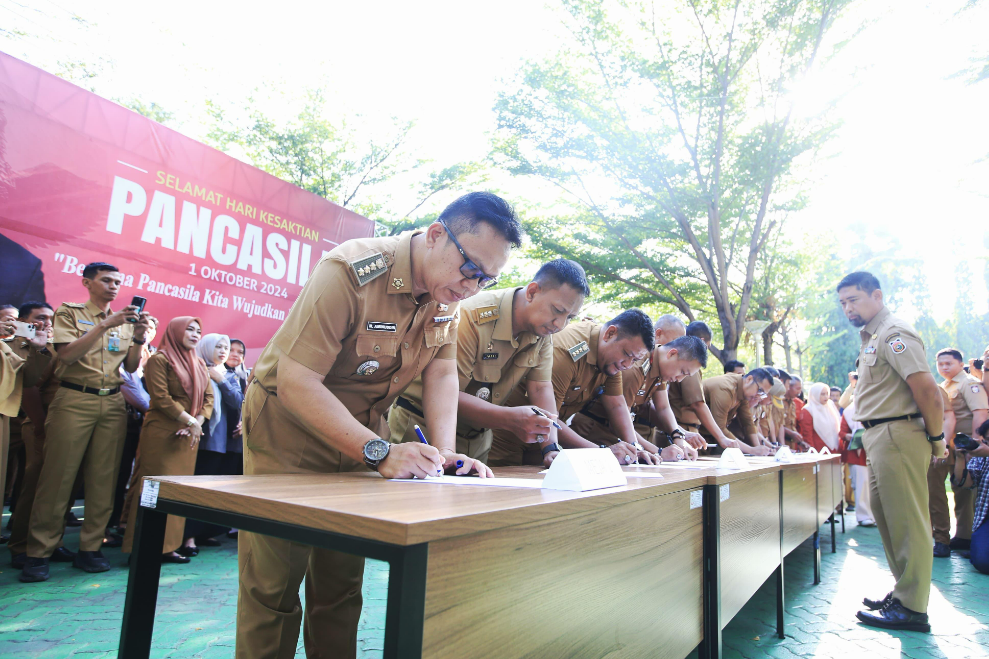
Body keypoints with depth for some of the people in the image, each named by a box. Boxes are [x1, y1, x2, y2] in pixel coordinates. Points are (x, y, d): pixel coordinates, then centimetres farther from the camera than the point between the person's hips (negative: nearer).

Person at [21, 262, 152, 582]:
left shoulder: (124, 320, 15)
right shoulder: (69, 312, 5)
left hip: (113, 403, 4)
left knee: (103, 478, 2)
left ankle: (90, 548, 10)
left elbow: (131, 367, 10)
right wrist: (105, 325, -16)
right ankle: (39, 552, 5)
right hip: (75, 400, -3)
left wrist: (139, 338, -7)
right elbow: (67, 354, -9)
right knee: (58, 476, -4)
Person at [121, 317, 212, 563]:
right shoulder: (159, 360, -3)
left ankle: (167, 547, 12)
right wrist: (190, 421, -13)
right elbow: (161, 398, -12)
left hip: (189, 435, 7)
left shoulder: (199, 364, 17)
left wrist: (198, 423, -4)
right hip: (162, 434, -6)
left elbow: (209, 397, 11)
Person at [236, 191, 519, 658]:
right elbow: (295, 382, -31)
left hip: (361, 437, 6)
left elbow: (441, 373, -5)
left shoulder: (449, 291, -6)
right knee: (272, 589, 1)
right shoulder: (350, 273, -28)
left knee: (342, 586, 12)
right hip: (288, 433, -5)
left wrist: (445, 452, -20)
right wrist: (380, 453, -37)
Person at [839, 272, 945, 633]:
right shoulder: (873, 338, 19)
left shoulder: (893, 333, -12)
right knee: (886, 516, 16)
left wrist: (936, 437, -12)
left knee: (906, 522, -3)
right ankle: (904, 591, 28)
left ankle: (911, 607, 6)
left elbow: (925, 387, -20)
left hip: (897, 436, -10)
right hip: (879, 439, 10)